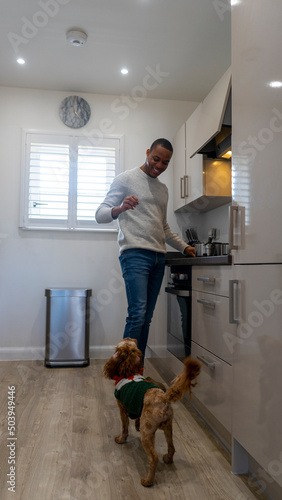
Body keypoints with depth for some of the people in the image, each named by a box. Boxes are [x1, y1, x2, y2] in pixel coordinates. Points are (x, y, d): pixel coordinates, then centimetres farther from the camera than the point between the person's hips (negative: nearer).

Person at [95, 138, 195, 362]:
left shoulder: (163, 189, 24)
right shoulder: (126, 179, 4)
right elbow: (100, 215, -3)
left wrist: (184, 247, 24)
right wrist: (119, 209, -23)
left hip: (158, 258, 6)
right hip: (135, 253, -6)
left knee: (147, 318, 4)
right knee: (137, 314, -17)